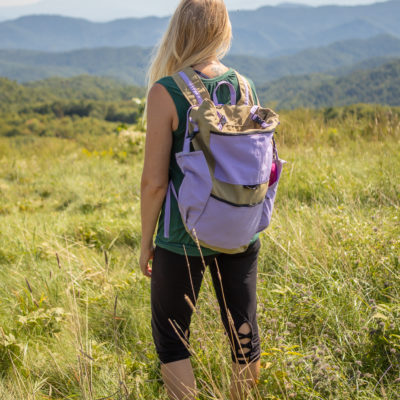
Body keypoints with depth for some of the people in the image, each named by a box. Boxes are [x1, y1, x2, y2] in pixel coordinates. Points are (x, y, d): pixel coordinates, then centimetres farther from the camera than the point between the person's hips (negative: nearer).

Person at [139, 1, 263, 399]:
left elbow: (154, 181, -14)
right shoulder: (244, 86, 0)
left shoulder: (166, 92, -15)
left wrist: (145, 241, -2)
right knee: (243, 334, 16)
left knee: (170, 338, 12)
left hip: (183, 237, -5)